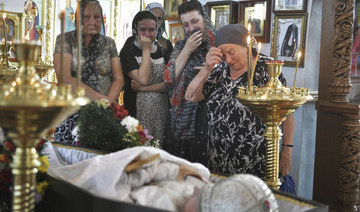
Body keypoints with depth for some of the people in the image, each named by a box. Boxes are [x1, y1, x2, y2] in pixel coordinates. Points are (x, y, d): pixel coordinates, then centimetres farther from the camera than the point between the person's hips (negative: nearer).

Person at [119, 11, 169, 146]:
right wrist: (146, 50, -9)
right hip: (138, 113, -3)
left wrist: (145, 88, -12)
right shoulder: (128, 51, -3)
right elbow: (142, 79, -17)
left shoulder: (163, 51, 10)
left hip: (162, 113, 4)